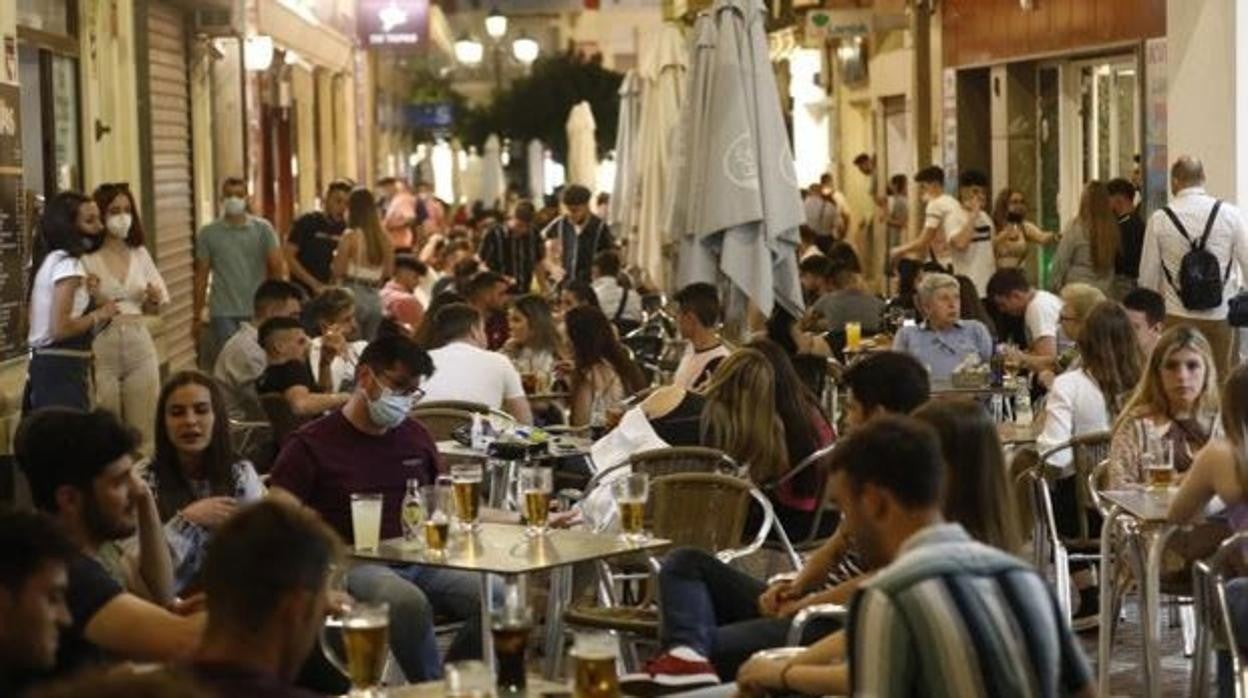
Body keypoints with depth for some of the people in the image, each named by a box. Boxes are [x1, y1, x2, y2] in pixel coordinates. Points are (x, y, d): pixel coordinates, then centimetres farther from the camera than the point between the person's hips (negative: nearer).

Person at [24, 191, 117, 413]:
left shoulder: (46, 260, 14)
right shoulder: (68, 264, -14)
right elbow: (61, 328, -21)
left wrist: (89, 303, 15)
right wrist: (99, 315, -8)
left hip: (42, 365, 10)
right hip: (62, 370, -10)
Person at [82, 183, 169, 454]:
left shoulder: (140, 254, 11)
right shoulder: (87, 259, -4)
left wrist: (154, 299, -3)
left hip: (139, 345, 4)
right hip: (102, 348, -4)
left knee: (143, 431, 5)